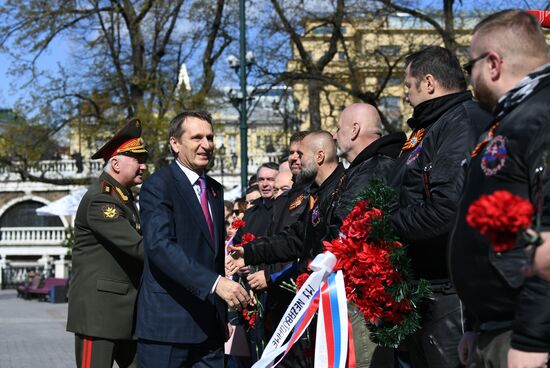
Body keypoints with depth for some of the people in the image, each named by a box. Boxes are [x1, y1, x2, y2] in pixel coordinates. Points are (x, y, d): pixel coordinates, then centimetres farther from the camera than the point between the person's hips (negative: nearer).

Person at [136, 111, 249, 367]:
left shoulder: (215, 189, 17)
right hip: (168, 324, -7)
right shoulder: (158, 186, -8)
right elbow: (160, 245, -22)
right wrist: (215, 283, -30)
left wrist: (223, 315, 18)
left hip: (210, 325, 7)